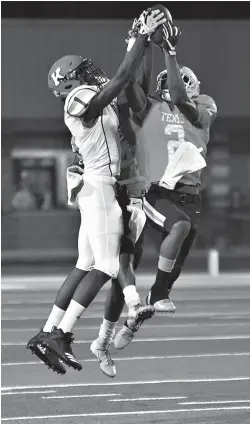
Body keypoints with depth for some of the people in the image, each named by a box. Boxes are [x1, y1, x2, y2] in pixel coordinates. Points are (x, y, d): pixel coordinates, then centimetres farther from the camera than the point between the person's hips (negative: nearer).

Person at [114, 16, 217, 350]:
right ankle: (159, 294, -20)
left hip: (188, 194, 3)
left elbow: (180, 99, -13)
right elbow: (129, 85, -11)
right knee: (181, 225, -33)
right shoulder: (150, 108, 7)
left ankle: (133, 323, 19)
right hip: (154, 190, -3)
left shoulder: (202, 111, 6)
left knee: (174, 267, 2)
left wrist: (170, 53, -19)